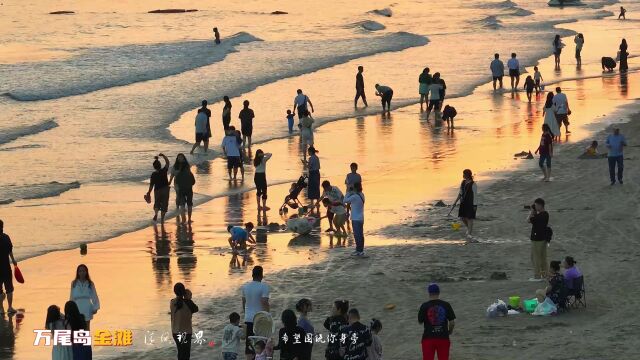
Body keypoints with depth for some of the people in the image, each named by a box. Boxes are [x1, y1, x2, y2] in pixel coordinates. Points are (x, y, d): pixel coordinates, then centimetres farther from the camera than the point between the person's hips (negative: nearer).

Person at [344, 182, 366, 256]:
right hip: (361, 219, 9)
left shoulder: (354, 197, -21)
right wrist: (351, 193, 7)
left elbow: (345, 200, -15)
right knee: (360, 235, 14)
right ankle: (361, 250, 20)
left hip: (356, 219, -9)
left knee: (357, 235, -4)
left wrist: (348, 193, -6)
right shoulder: (361, 195, 7)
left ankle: (359, 251, -1)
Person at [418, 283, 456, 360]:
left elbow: (420, 321, 1)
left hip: (428, 337, -1)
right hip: (443, 337, 2)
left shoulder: (424, 306, -7)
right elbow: (452, 322, -2)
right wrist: (450, 331, 17)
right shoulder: (446, 305, -3)